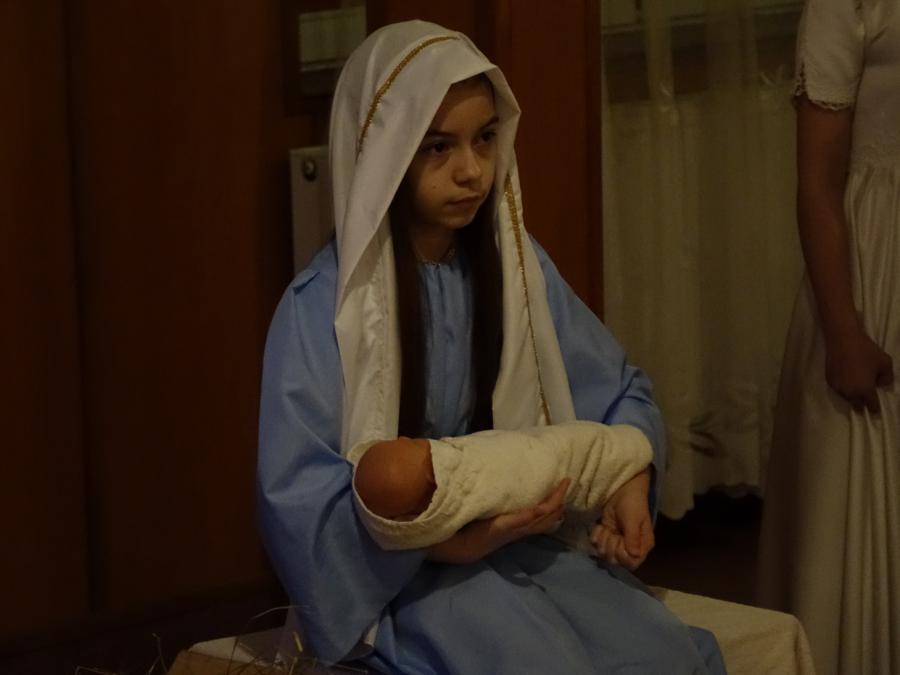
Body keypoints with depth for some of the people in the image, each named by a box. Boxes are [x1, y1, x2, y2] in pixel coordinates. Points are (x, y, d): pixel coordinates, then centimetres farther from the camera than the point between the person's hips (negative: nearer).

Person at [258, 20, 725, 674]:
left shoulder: (515, 262, 4)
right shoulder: (324, 307, -13)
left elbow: (617, 389, 12)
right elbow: (297, 500, -16)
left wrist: (631, 475, -9)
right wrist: (442, 539, -27)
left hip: (535, 543, 5)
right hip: (410, 575, -5)